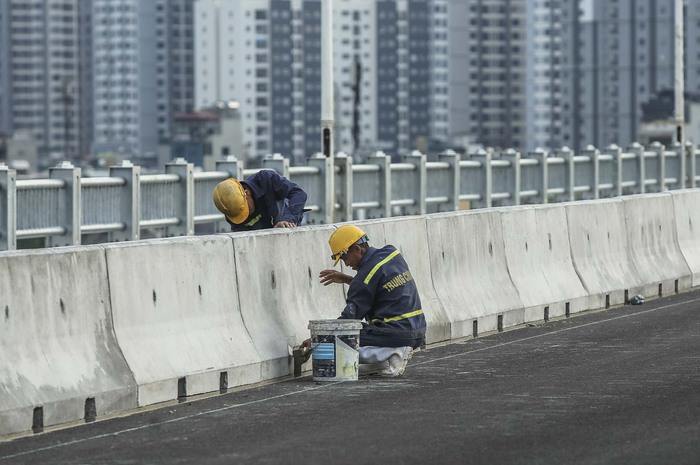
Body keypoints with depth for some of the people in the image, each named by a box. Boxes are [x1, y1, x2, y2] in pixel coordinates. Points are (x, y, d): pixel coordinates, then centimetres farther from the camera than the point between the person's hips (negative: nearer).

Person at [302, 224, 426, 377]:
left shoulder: (368, 272, -15)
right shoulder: (393, 253, 8)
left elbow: (348, 318, -11)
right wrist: (347, 279, 20)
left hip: (395, 334, -9)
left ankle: (389, 355, -14)